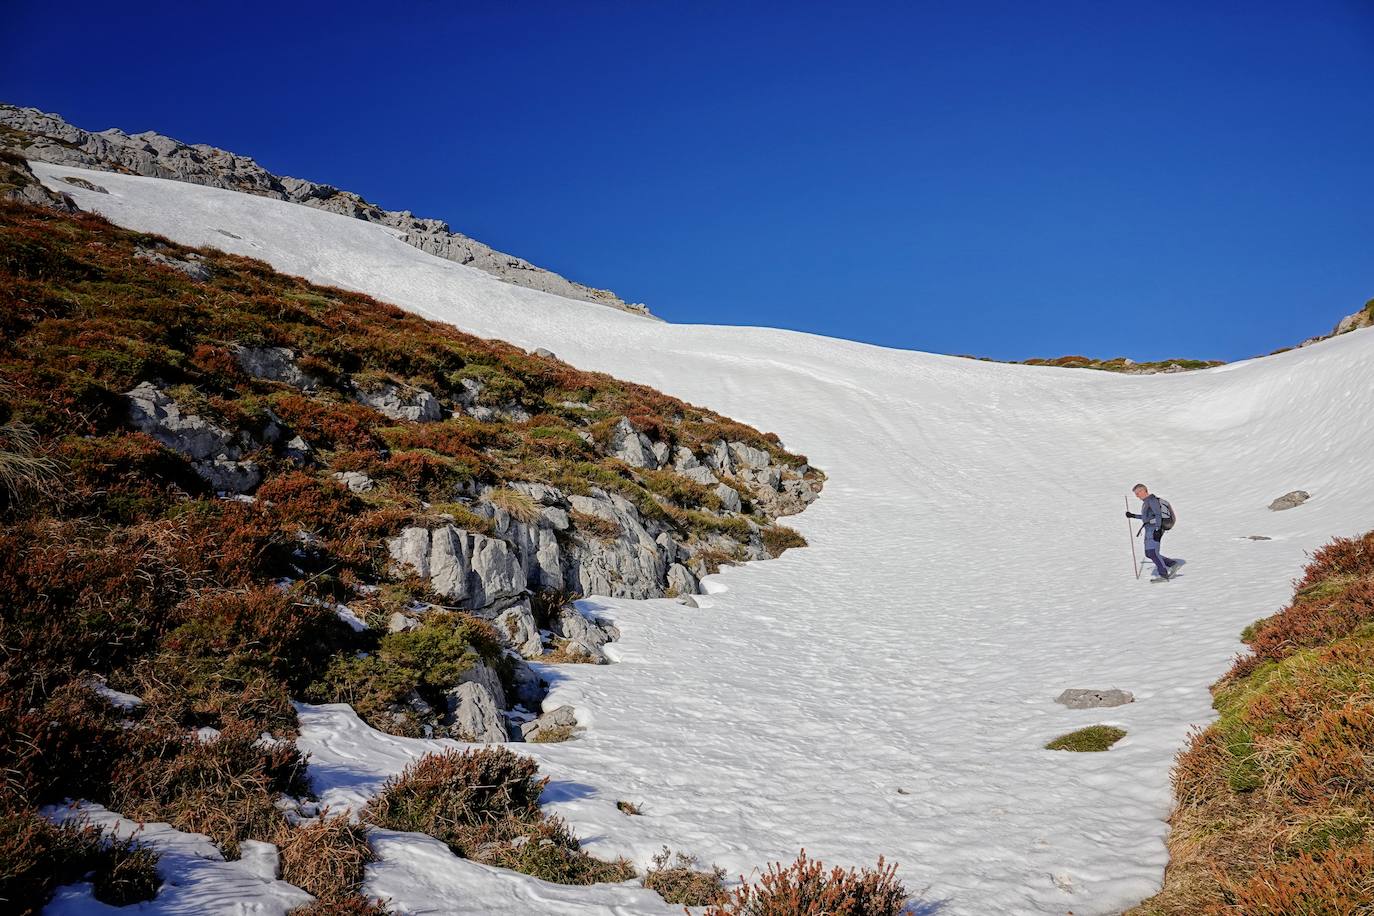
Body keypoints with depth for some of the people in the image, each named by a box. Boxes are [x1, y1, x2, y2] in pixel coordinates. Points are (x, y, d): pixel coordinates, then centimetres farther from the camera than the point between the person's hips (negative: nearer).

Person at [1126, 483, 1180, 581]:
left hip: (1154, 529, -10)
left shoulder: (1152, 500, -9)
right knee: (1149, 553, 8)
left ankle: (1163, 574, -14)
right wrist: (1132, 515, 30)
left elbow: (1158, 514, -17)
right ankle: (1173, 564, 9)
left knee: (1152, 552, -16)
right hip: (1149, 530, 10)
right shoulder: (1146, 502, 21)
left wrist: (1157, 530, -25)